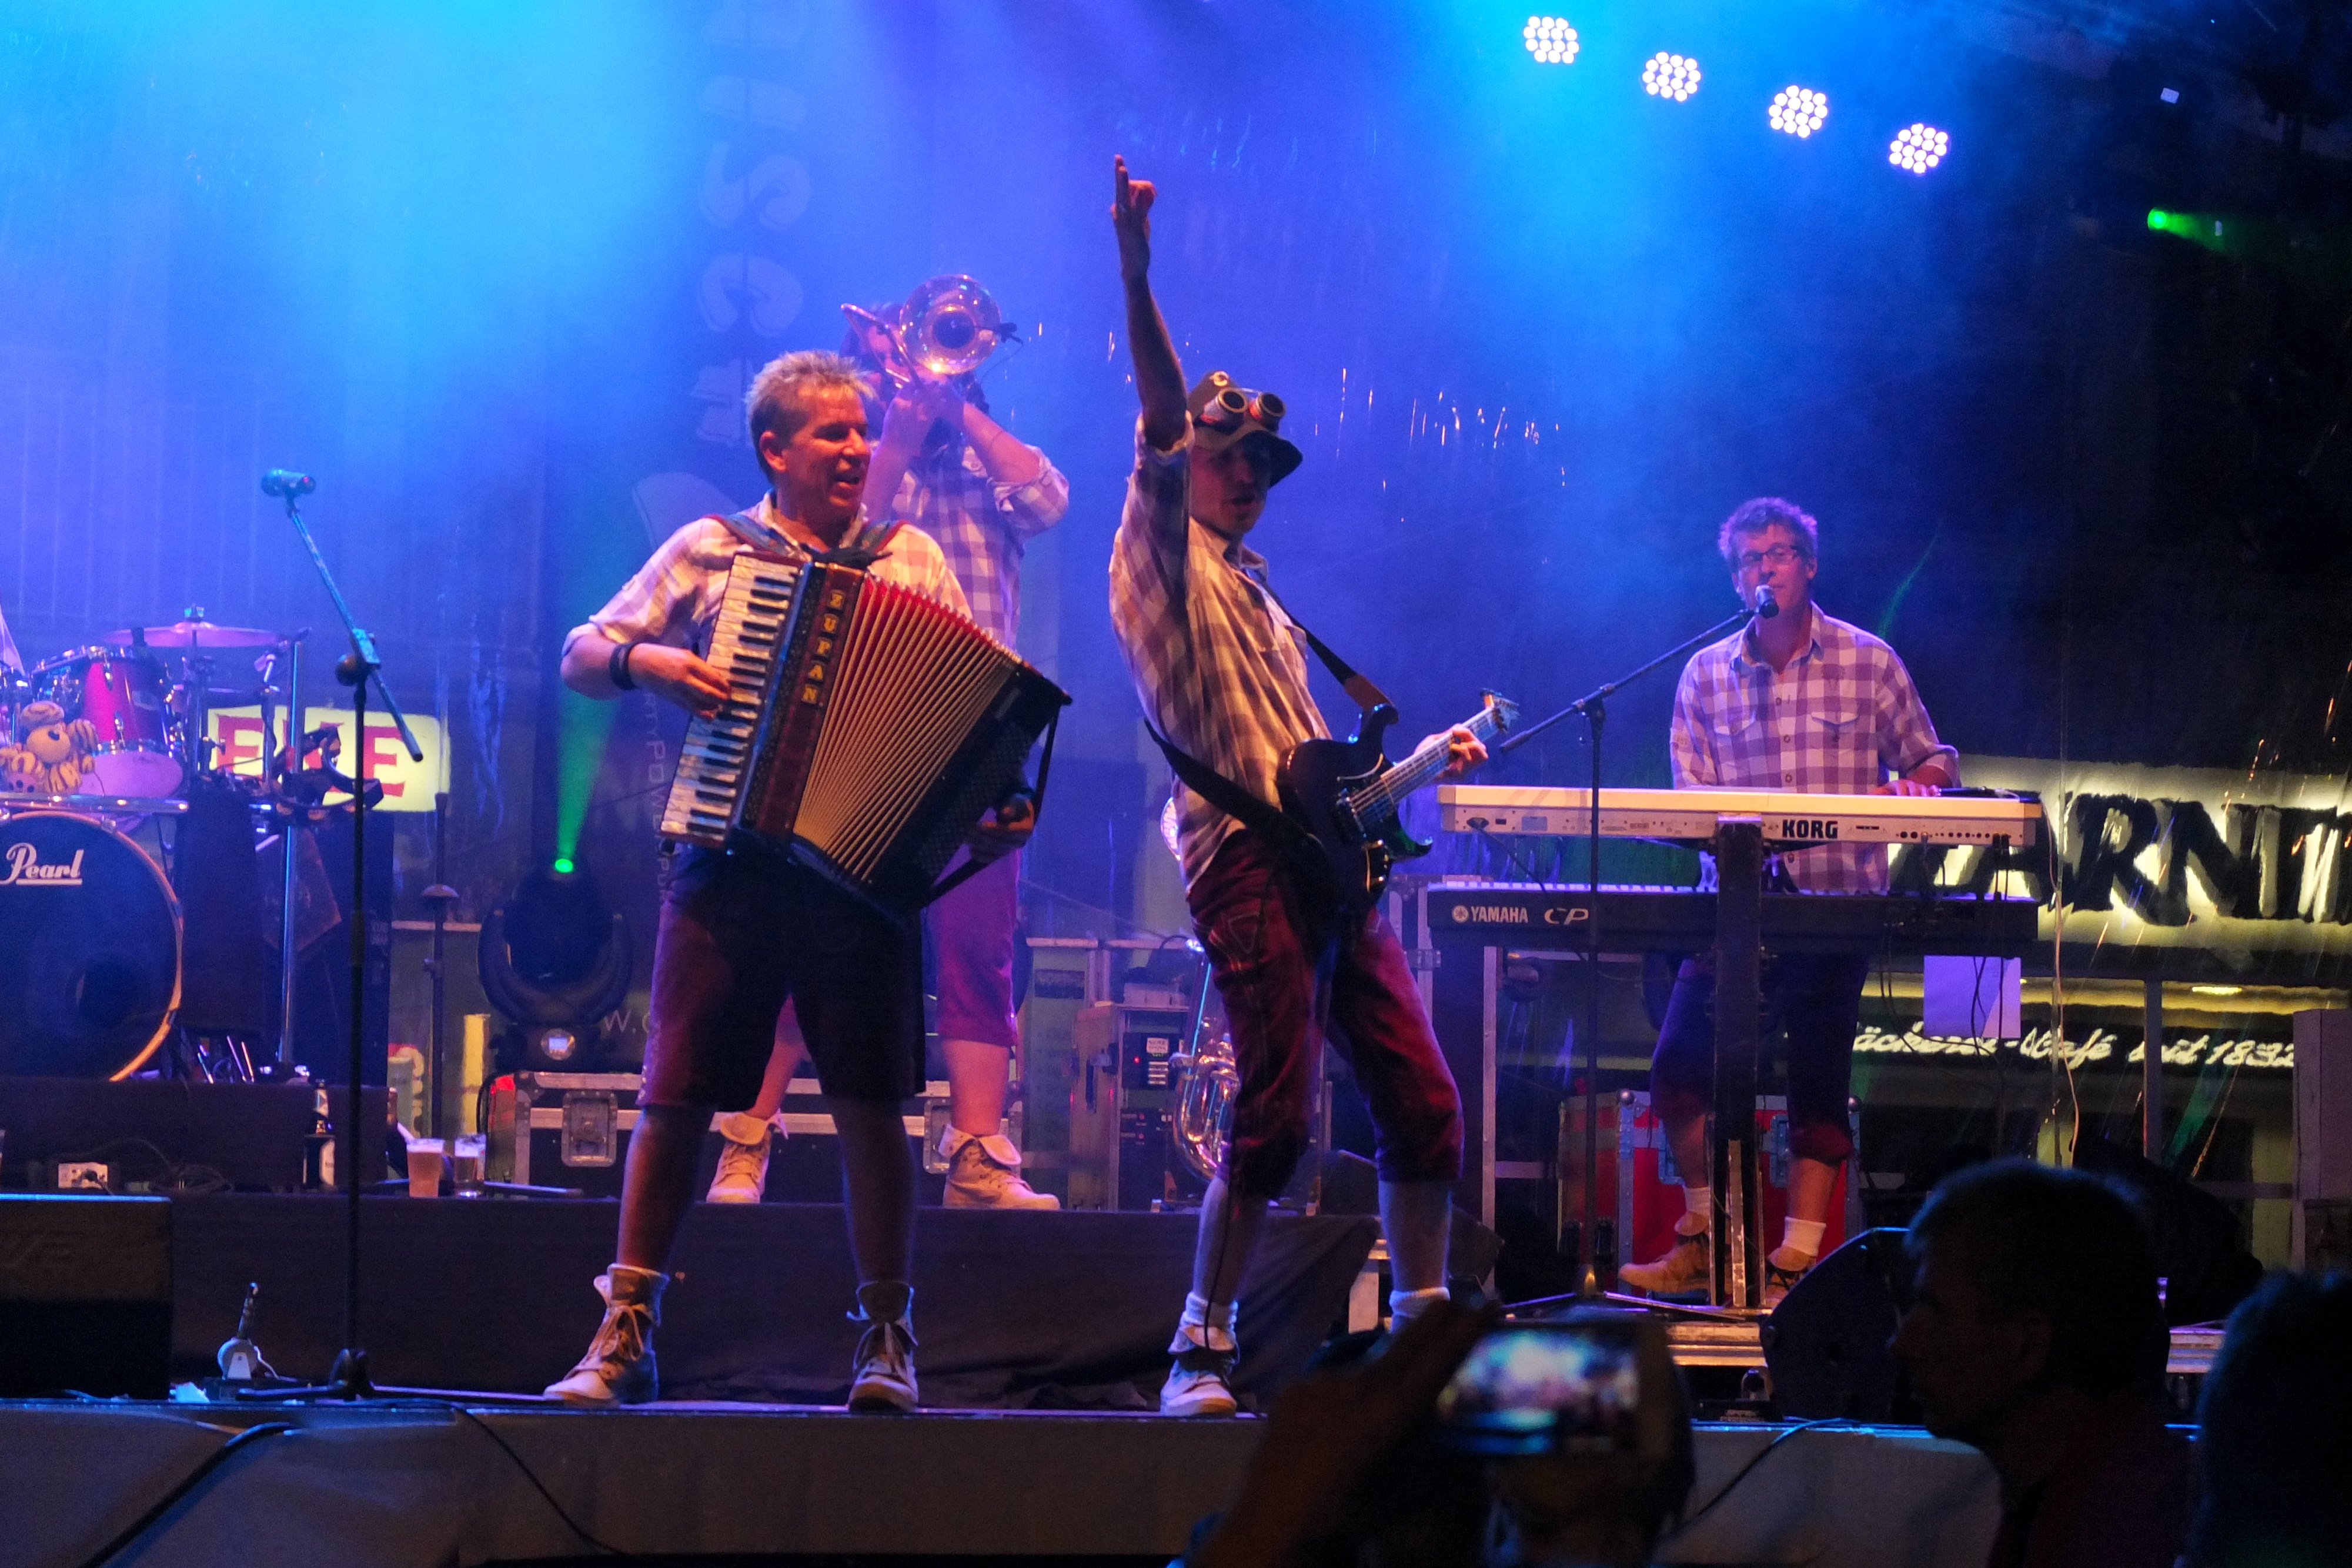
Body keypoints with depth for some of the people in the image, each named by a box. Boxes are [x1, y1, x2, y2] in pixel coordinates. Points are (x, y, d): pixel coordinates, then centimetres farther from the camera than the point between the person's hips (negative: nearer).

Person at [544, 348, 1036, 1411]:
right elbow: (579, 657, 11)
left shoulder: (914, 560, 12)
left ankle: (887, 1340, 7)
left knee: (870, 1103, -2)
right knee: (673, 1100, -3)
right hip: (728, 861, 0)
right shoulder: (708, 552, 10)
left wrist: (1002, 804, -8)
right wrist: (641, 662, -10)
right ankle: (625, 1337, 4)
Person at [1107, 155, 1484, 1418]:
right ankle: (1201, 1350, -6)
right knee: (1274, 1118, -14)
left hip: (1325, 861, 8)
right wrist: (1134, 273, -26)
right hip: (1245, 859, -8)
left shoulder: (1250, 592, 27)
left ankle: (1423, 1331, 13)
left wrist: (1419, 759, 18)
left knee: (1420, 1099, 5)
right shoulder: (1159, 555, 4)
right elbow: (1160, 415, -13)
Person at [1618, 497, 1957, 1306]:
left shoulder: (1869, 662, 2)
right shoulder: (1706, 674, 8)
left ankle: (1796, 1262, 4)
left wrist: (1915, 785, -13)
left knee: (1816, 1083, -2)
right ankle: (1706, 1235, 14)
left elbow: (1933, 760, 9)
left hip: (1838, 901, -2)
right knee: (1678, 1067, -3)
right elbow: (1689, 802, 5)